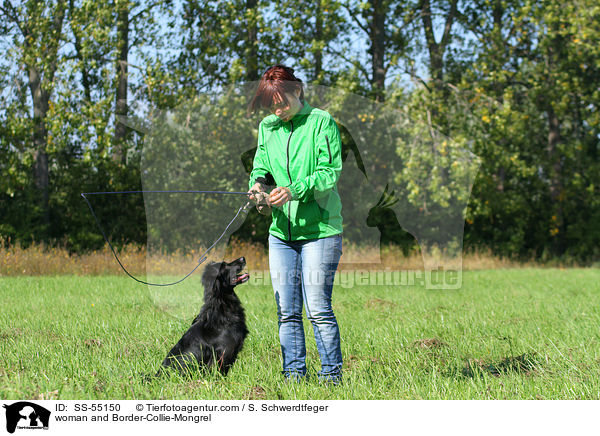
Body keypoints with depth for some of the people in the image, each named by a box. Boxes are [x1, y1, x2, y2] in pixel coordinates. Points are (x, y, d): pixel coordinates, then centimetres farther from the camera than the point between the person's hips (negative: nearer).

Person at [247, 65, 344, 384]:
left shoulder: (321, 122, -5)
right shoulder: (267, 127, 11)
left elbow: (330, 172, -11)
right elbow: (261, 166, 16)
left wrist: (295, 190, -24)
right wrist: (258, 183, -7)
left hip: (319, 228, -5)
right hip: (281, 229, 5)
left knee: (318, 309, -6)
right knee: (286, 311, 7)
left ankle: (331, 375, 4)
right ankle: (293, 374, 14)